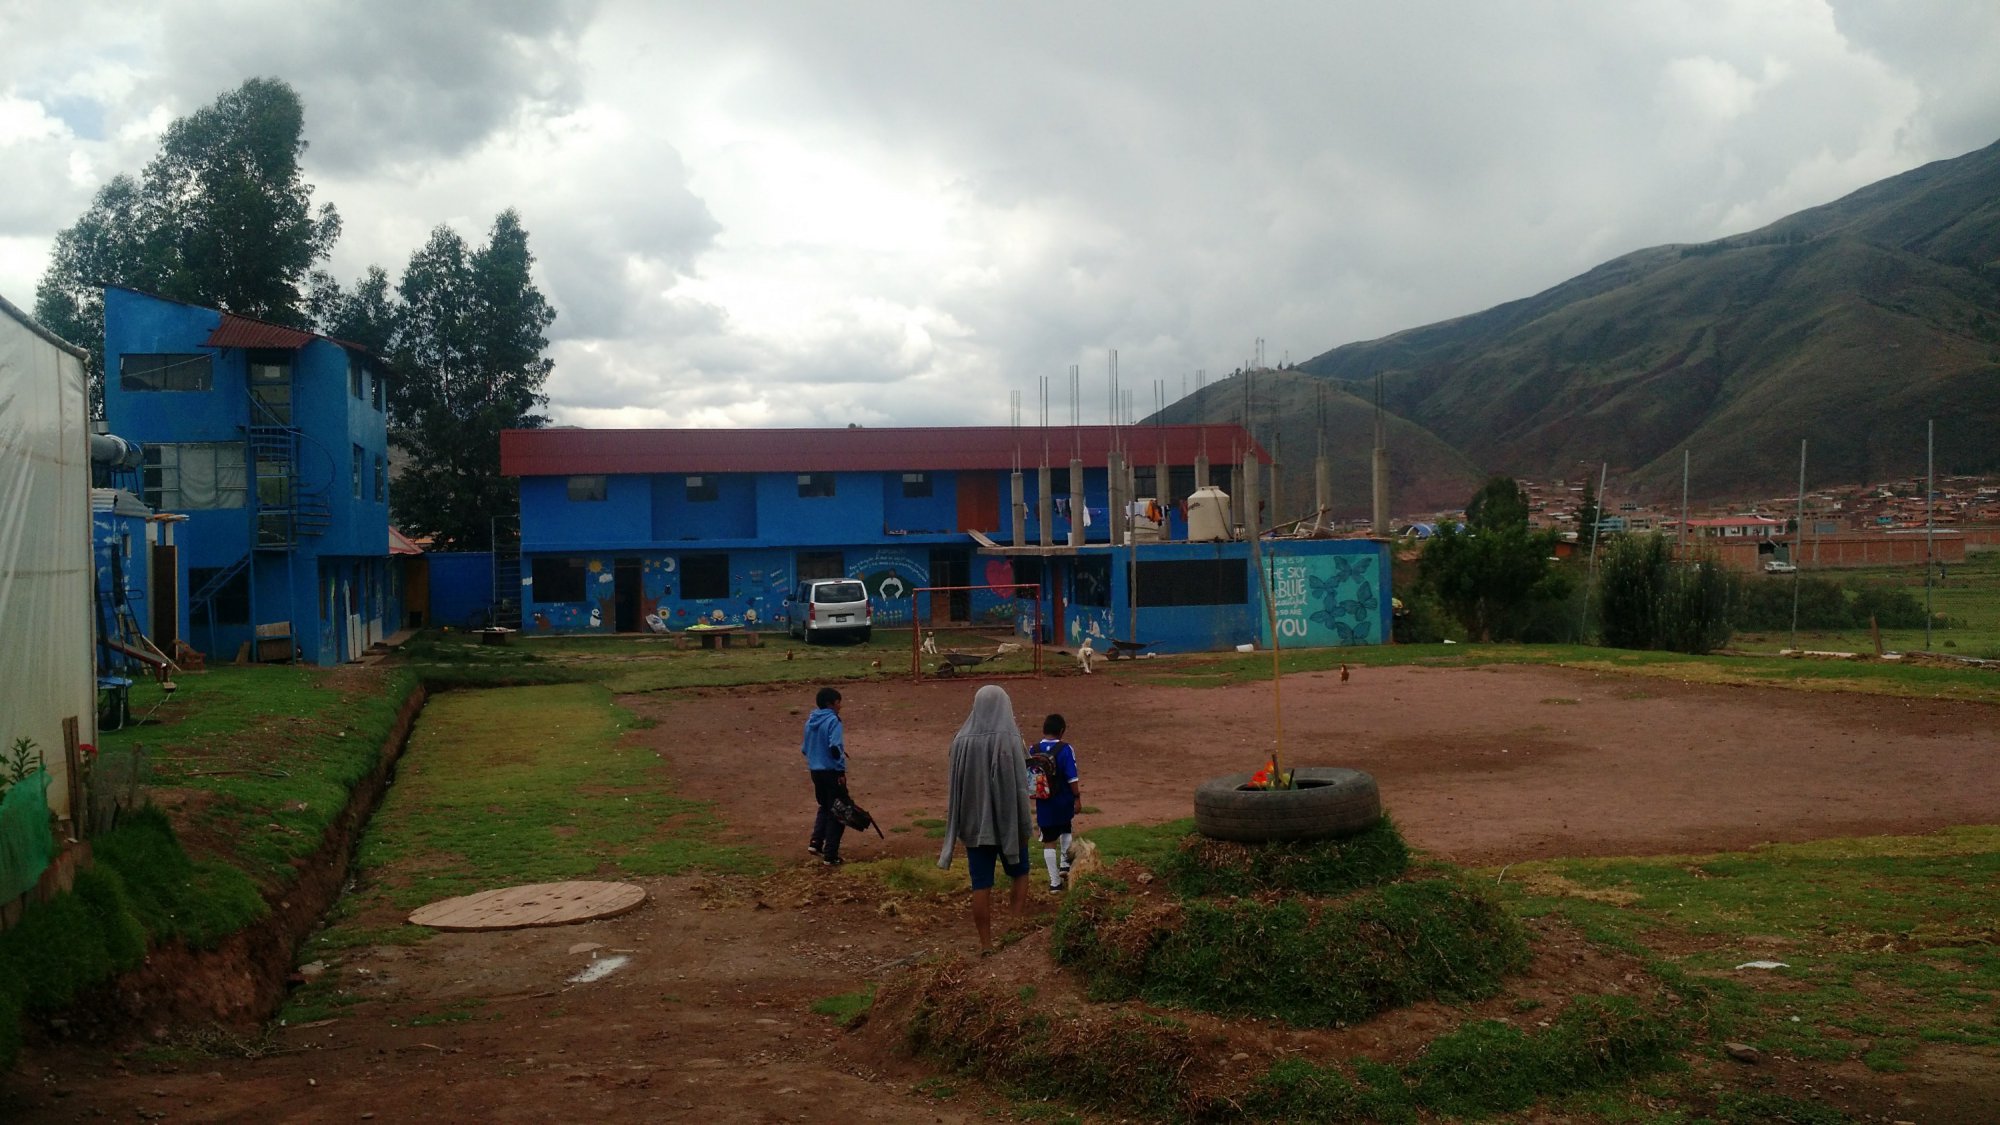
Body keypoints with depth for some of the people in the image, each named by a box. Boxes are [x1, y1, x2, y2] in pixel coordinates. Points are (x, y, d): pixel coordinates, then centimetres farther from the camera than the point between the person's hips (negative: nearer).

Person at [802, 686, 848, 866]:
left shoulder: (810, 721, 8)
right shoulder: (832, 721, -14)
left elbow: (804, 748, 13)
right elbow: (835, 747, -24)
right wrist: (842, 770, -17)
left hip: (816, 771, 7)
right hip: (832, 771, -7)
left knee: (824, 807, 25)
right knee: (837, 812, 2)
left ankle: (816, 843, 13)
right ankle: (830, 856, 3)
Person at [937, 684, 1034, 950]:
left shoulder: (961, 740, -1)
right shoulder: (1009, 738, -13)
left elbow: (954, 787, 6)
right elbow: (1019, 785, -13)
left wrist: (959, 826, 16)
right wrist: (1024, 825, -6)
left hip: (974, 822, 2)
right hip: (1007, 820, -2)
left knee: (981, 884, 6)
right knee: (1019, 872, 19)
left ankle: (986, 943, 7)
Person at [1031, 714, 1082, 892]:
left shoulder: (1033, 750, -5)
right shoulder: (1066, 749, -14)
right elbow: (1072, 778, -15)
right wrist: (1077, 796, -4)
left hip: (1044, 804, 1)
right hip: (1063, 802, -1)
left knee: (1049, 842, 9)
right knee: (1065, 831, 29)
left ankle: (1055, 881, 10)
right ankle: (1064, 864, 16)